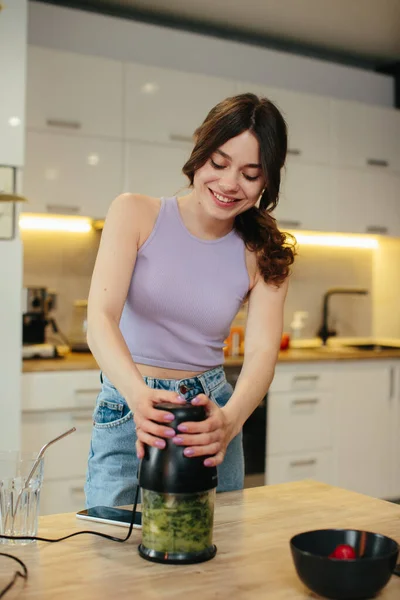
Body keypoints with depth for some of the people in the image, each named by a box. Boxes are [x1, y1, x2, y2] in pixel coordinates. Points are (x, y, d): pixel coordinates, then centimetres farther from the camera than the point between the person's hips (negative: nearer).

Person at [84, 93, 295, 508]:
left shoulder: (263, 255, -1)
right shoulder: (136, 214, -8)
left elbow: (262, 352, -14)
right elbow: (100, 318, -20)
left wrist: (230, 419, -36)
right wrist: (140, 395, -39)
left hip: (209, 415, 3)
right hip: (128, 413, -2)